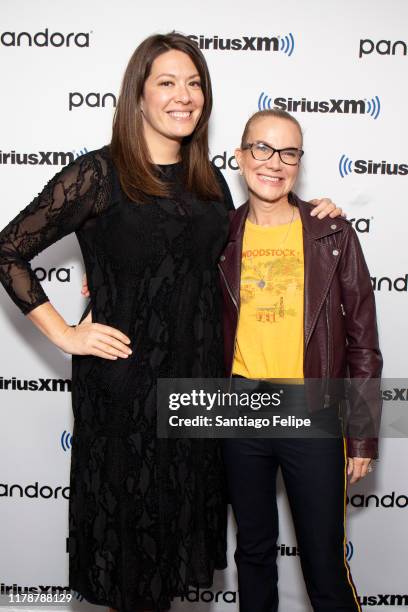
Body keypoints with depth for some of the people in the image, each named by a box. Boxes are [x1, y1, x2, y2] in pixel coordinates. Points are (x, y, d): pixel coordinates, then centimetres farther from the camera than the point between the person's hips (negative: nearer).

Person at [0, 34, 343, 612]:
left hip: (198, 376, 6)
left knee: (184, 510, 18)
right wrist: (64, 333, -11)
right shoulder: (99, 174, -10)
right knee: (128, 517, 10)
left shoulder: (209, 182, 8)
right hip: (125, 384, -5)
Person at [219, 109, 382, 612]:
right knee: (253, 550, 19)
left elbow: (362, 340, 0)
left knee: (325, 566, 6)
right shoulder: (222, 235, 2)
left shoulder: (333, 234, -3)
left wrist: (363, 436, -2)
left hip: (313, 414, -2)